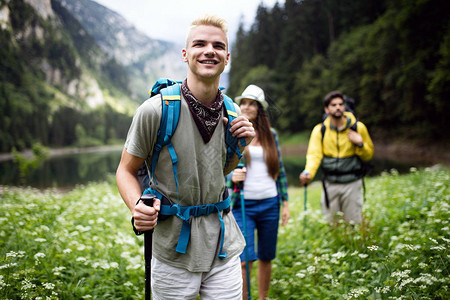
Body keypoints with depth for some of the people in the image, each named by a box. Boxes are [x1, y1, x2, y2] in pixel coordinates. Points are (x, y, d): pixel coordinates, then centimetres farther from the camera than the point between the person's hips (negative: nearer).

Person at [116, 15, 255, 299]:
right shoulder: (155, 110, -14)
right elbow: (126, 171, -4)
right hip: (173, 252, -3)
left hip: (223, 246, 4)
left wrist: (240, 146, -3)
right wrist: (137, 205, -23)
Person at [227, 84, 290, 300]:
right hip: (243, 205, -3)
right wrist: (232, 178, -21)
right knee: (244, 259, -11)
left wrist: (285, 203, 9)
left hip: (270, 204, 3)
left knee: (266, 258, 12)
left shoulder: (270, 134, 8)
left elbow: (280, 170, 11)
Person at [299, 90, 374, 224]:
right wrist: (308, 172, -32)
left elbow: (368, 155, 7)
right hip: (330, 184, 1)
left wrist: (360, 143, -14)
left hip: (352, 183, -1)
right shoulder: (320, 130, -1)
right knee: (330, 223, 9)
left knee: (354, 223, 3)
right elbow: (314, 154, -12)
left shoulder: (358, 127, -1)